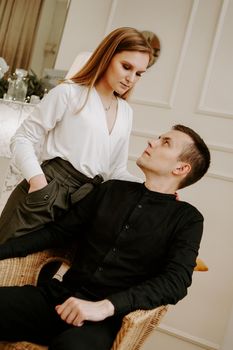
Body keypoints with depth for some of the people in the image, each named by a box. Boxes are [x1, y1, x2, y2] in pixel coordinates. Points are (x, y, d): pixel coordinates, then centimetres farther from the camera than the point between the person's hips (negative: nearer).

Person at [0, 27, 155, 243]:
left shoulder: (126, 113, 16)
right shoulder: (70, 92, -2)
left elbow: (116, 171, 17)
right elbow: (23, 138, -3)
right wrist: (37, 178, -19)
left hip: (85, 202, 5)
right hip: (46, 192, -5)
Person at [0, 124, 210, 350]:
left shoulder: (187, 219, 3)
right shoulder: (112, 189, 14)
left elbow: (176, 281, -11)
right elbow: (57, 232, 16)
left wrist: (105, 306, -23)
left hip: (106, 316, -4)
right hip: (60, 295, 5)